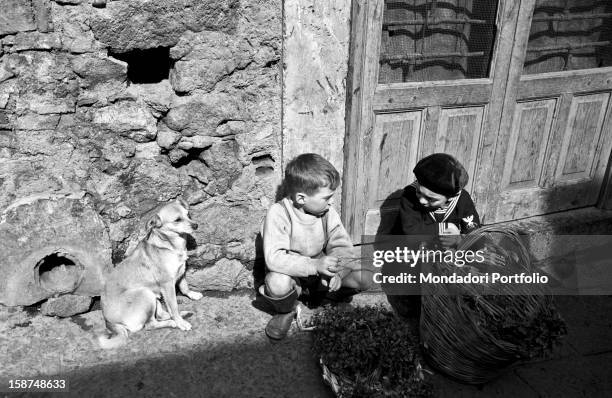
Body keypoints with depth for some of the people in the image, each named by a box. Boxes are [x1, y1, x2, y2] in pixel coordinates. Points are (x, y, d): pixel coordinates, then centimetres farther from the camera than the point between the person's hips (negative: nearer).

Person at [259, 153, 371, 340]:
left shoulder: (327, 212, -10)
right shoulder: (279, 213, -25)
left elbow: (341, 245, -9)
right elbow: (274, 257, -33)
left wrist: (335, 272, -30)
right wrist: (315, 265, -43)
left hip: (320, 271, 4)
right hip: (290, 272, -3)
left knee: (364, 277, -17)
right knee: (279, 283, -39)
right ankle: (286, 311, -2)